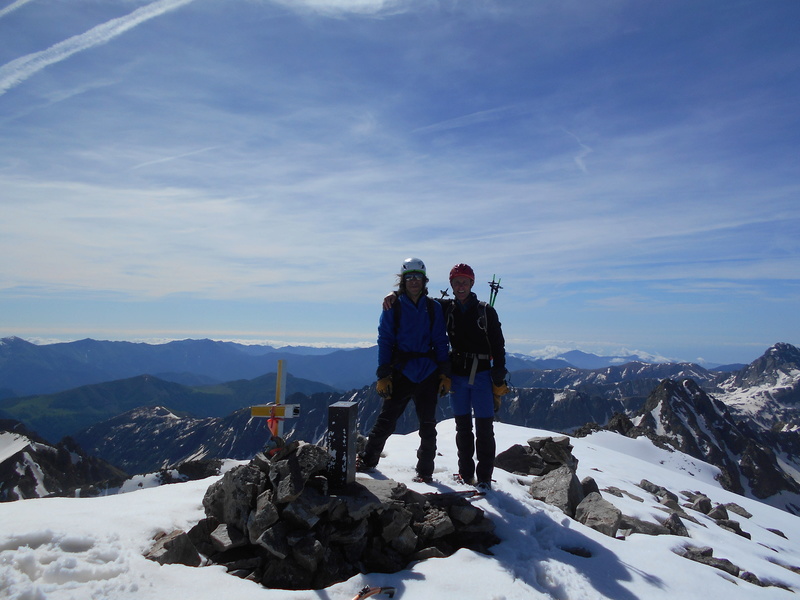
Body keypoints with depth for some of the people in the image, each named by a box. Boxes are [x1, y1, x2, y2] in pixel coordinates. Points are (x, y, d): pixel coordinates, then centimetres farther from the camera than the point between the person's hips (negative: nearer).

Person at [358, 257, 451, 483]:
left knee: (427, 424, 9)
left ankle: (425, 470, 22)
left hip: (428, 374, 2)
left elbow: (440, 342, 6)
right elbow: (385, 342, 0)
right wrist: (383, 375, -7)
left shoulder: (434, 308, 6)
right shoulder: (393, 307, 1)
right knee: (386, 420, 2)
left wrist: (445, 374, -1)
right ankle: (368, 459, 22)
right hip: (401, 372, -1)